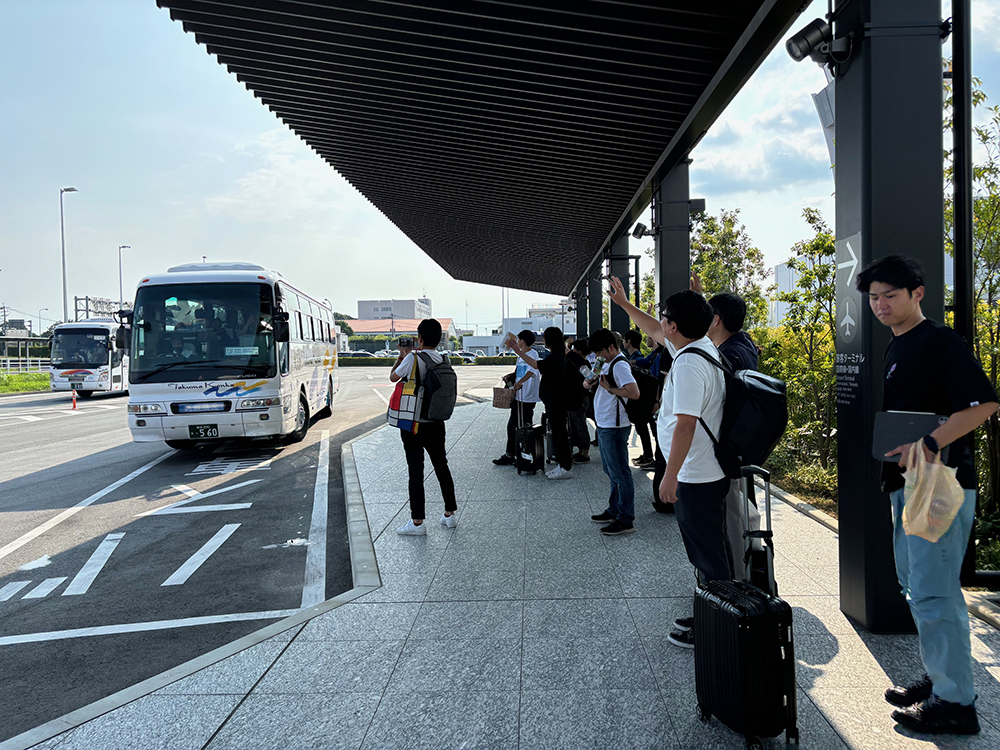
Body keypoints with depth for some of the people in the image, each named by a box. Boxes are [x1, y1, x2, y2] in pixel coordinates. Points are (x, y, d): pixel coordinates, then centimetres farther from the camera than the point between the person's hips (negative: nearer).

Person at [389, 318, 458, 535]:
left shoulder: (413, 359, -16)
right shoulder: (444, 360, 2)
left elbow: (393, 377, 0)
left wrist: (402, 356, 13)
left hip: (413, 425, -5)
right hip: (436, 423, 6)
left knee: (416, 471, 0)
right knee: (441, 466, 15)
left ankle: (417, 522, 4)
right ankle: (450, 514, 23)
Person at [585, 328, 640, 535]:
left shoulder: (620, 365, -16)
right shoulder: (608, 364, 15)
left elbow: (634, 392, -28)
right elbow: (590, 383, 25)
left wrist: (610, 388, -20)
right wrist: (589, 383, 3)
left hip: (614, 427, -11)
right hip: (604, 425, 11)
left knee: (620, 473, -5)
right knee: (611, 471, 18)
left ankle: (626, 520, 0)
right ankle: (614, 511, 30)